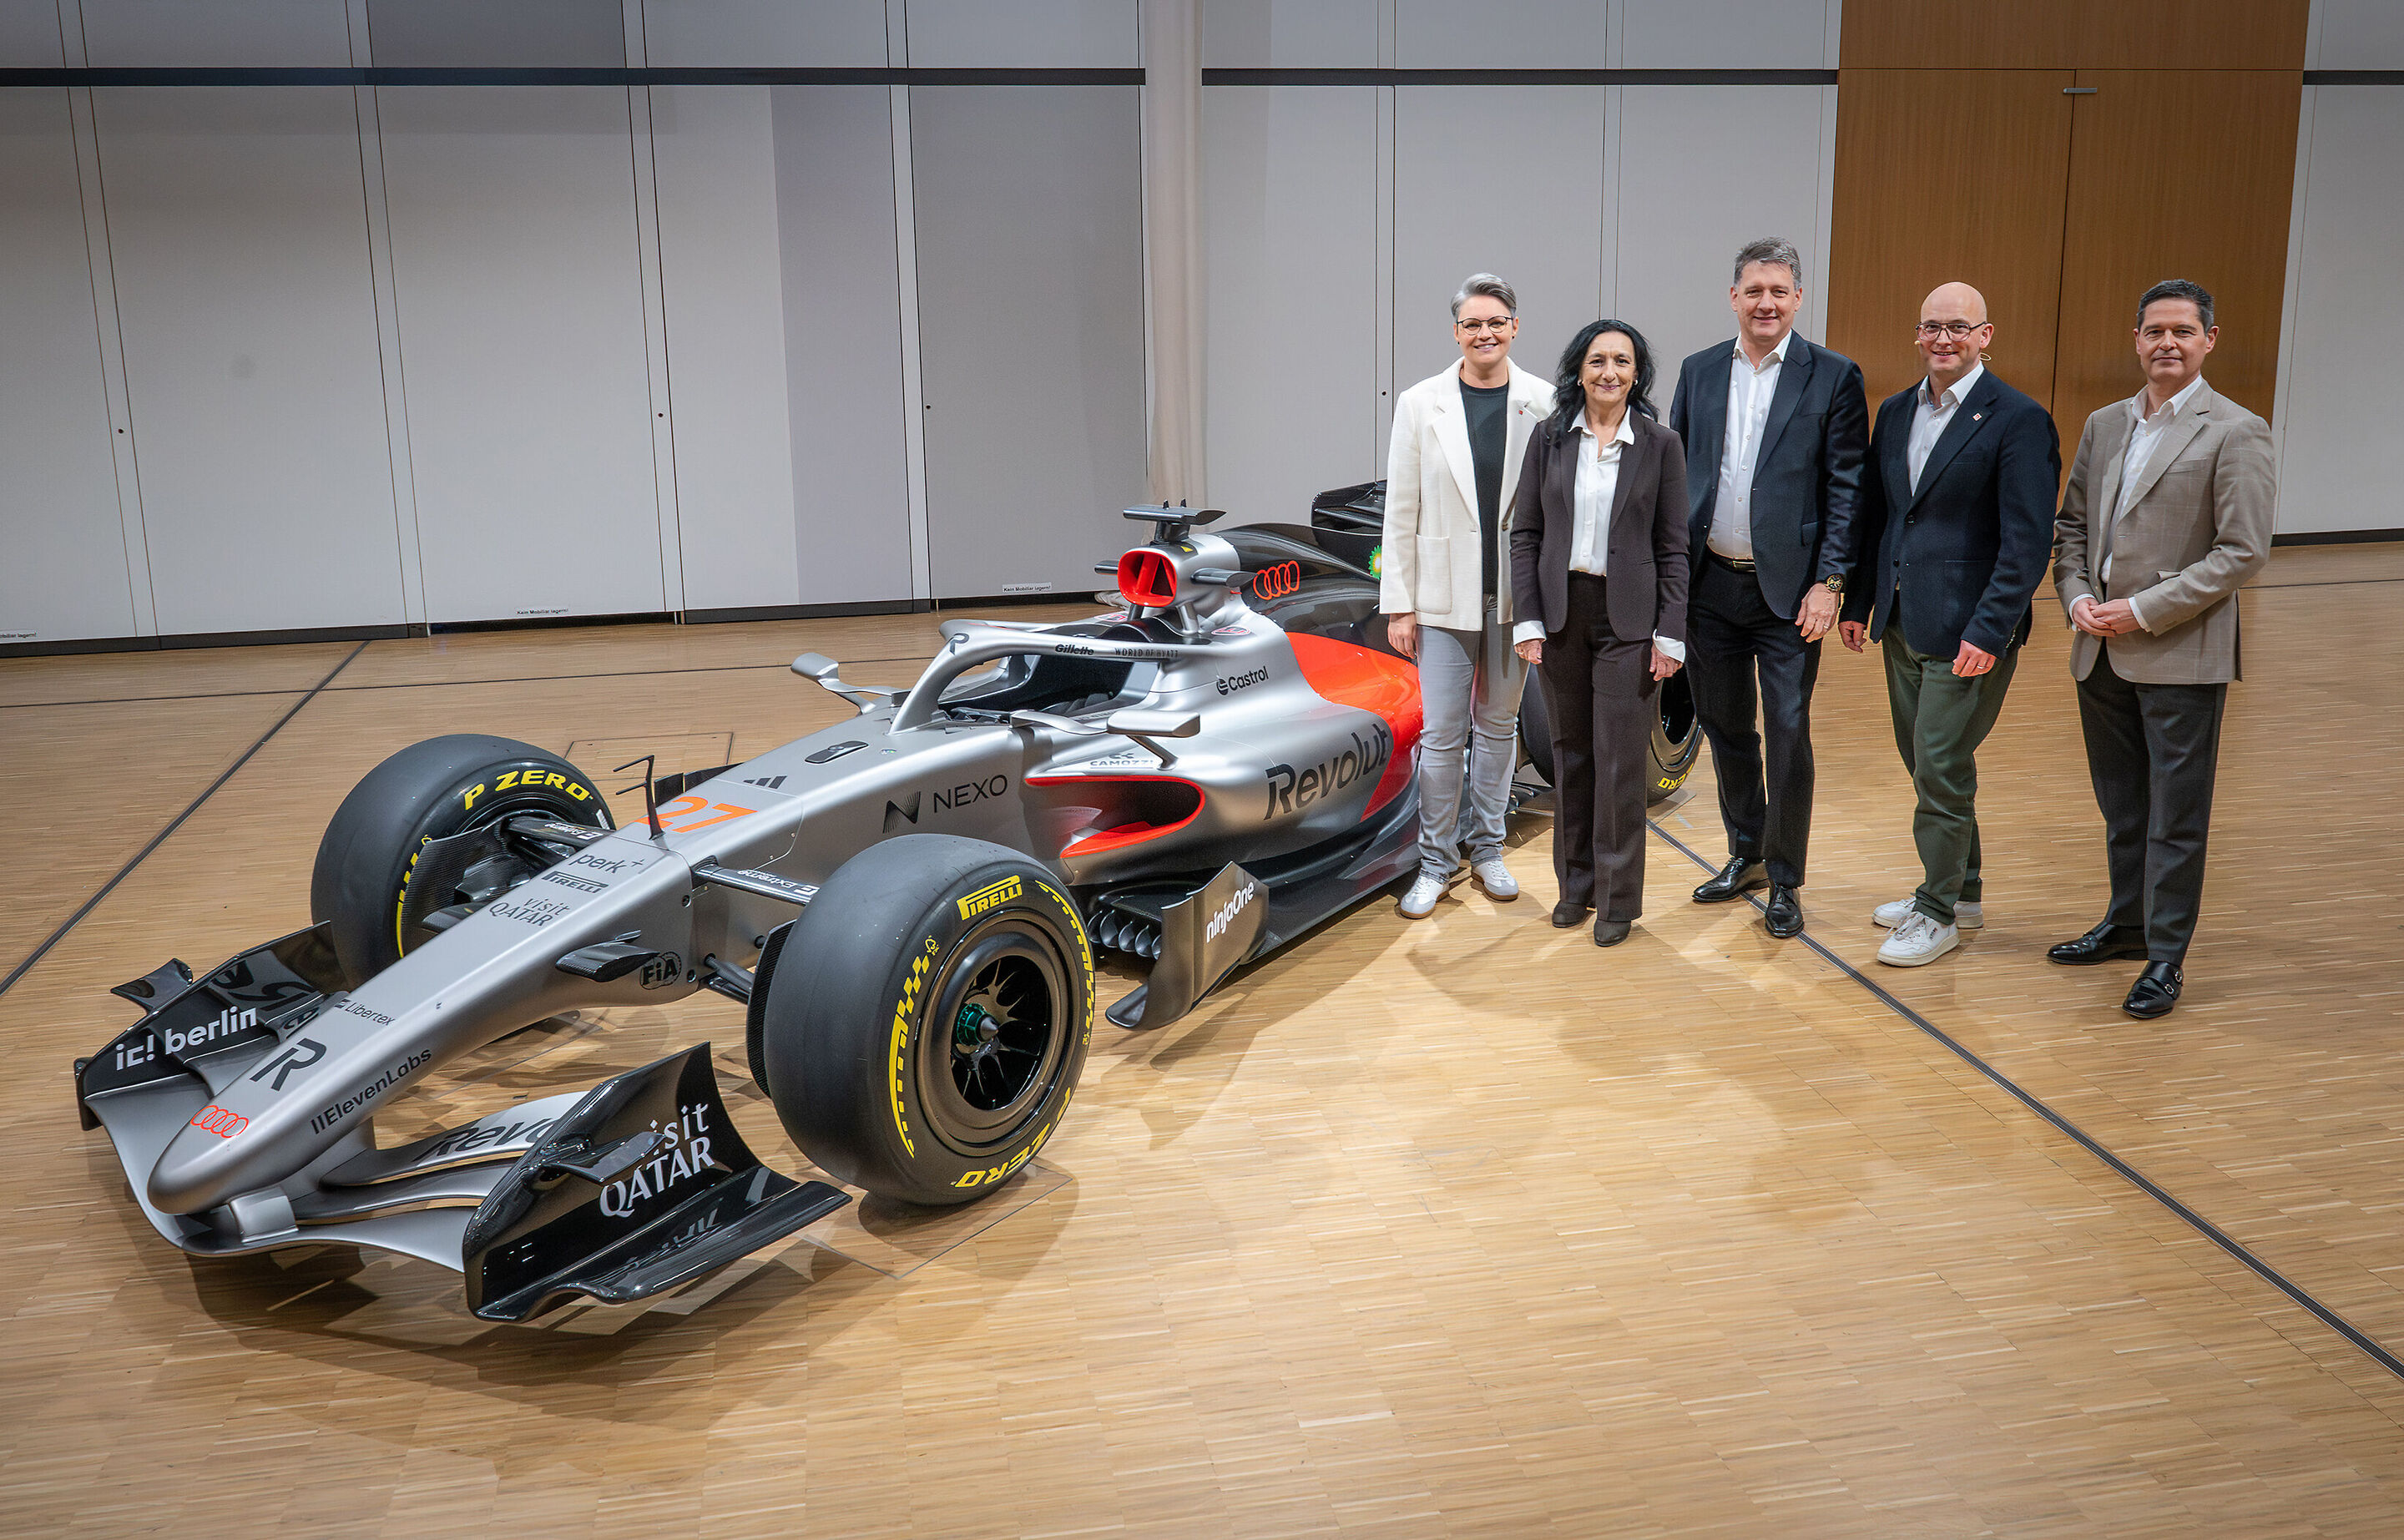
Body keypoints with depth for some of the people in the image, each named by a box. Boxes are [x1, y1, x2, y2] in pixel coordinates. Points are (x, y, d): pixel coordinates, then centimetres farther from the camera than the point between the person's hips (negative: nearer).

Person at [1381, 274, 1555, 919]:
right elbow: (1400, 511, 0)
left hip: (1518, 593, 1)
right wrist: (1398, 604, -3)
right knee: (1442, 733, 0)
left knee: (1499, 724, 13)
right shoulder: (1420, 404, 0)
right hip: (1445, 593, -1)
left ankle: (1486, 848, 27)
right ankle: (1436, 861, 13)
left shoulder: (1545, 404, 0)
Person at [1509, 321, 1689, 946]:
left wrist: (1670, 634, -6)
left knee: (1621, 759, 0)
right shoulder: (1549, 439, 4)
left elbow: (1673, 547, 0)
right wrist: (1527, 620, -3)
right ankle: (1575, 883, 23)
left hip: (1627, 617, -2)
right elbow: (1525, 533, 4)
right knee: (1570, 753, 10)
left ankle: (1618, 898, 11)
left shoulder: (1661, 445, -1)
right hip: (1562, 611, 2)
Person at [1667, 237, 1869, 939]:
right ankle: (1746, 855, 32)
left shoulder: (1832, 377, -3)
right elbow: (1674, 473, 10)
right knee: (1725, 728, 14)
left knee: (1788, 736, 0)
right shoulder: (1699, 372, 8)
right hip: (1711, 585, 4)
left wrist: (1828, 582, -12)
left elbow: (1847, 488, -5)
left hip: (1788, 591, -4)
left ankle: (1784, 881, 13)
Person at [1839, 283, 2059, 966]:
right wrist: (1857, 601, 11)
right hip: (1900, 624, 7)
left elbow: (2028, 541, -15)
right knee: (1924, 764, 16)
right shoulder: (1895, 412, 10)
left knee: (1941, 772, -3)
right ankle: (1959, 891, 31)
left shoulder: (2019, 420, -11)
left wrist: (1989, 632, -19)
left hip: (1966, 633, -7)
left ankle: (1938, 915, 12)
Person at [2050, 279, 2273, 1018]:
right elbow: (2071, 528, 16)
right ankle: (2128, 922, 32)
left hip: (2182, 655, -6)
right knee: (2121, 805, 17)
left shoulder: (2235, 433, -8)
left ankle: (2166, 956, 10)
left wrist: (2143, 611, -16)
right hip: (2102, 652, 6)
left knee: (2176, 814, 1)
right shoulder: (2104, 425, 11)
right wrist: (2077, 598, -3)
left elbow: (2243, 552, -13)